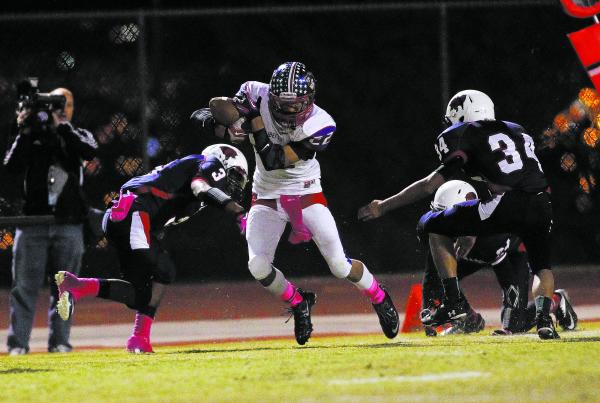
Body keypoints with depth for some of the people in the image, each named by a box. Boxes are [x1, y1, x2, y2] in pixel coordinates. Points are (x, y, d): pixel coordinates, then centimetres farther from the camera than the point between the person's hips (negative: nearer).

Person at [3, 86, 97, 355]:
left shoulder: (77, 136, 11)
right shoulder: (32, 137, 9)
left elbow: (90, 152, -13)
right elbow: (12, 166, -6)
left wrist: (61, 126, -17)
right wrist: (24, 133, -14)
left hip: (68, 224, 1)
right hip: (32, 222, -1)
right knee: (25, 285, -4)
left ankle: (59, 341, 6)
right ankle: (17, 342, -5)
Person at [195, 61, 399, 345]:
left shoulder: (319, 125, -26)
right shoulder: (257, 96, -19)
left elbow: (273, 160, -30)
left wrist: (254, 118, -31)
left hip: (306, 194, -2)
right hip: (267, 196, 2)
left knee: (339, 265, -8)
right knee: (258, 267, -14)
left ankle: (380, 299, 22)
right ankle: (299, 304, 16)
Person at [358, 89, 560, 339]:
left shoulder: (466, 136, 10)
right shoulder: (518, 132, 29)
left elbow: (432, 184, 7)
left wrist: (384, 206, 15)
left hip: (508, 206, -6)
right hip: (542, 204, 6)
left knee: (433, 226, 14)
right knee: (541, 267, 32)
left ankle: (454, 302, 8)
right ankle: (543, 317, 3)